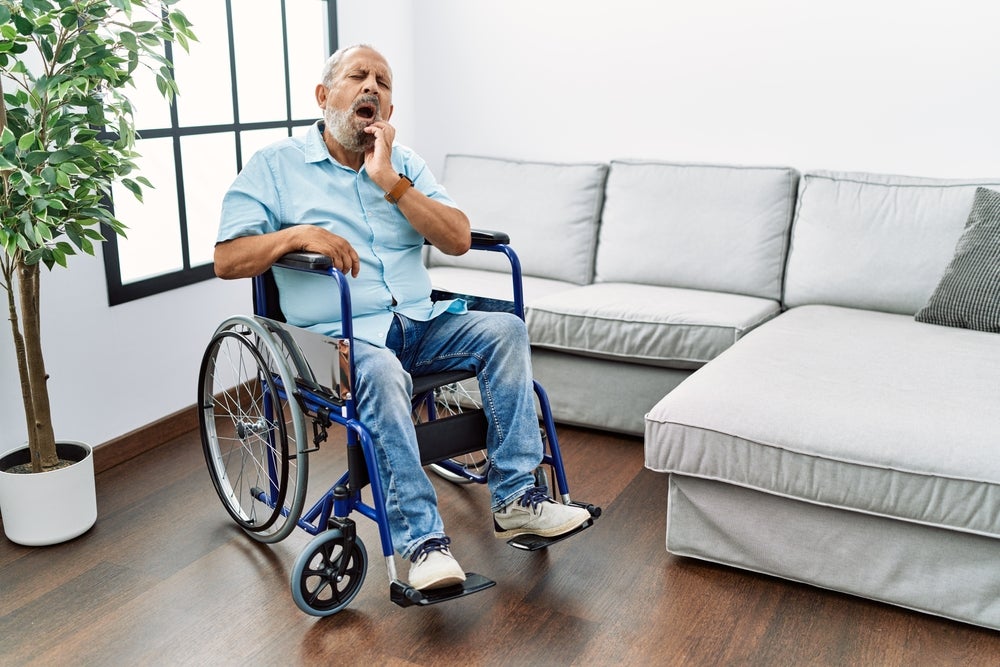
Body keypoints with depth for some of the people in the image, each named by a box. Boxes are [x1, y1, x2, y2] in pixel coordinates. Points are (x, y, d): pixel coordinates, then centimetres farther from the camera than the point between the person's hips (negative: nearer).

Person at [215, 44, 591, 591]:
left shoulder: (404, 163, 16)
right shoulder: (273, 166, 5)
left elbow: (458, 240, 1)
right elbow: (226, 261, -4)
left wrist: (391, 183, -8)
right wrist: (297, 235, -20)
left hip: (420, 322, 5)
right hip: (340, 335, -4)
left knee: (505, 329, -18)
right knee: (381, 372, -36)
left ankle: (516, 498, -16)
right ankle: (422, 541, -31)